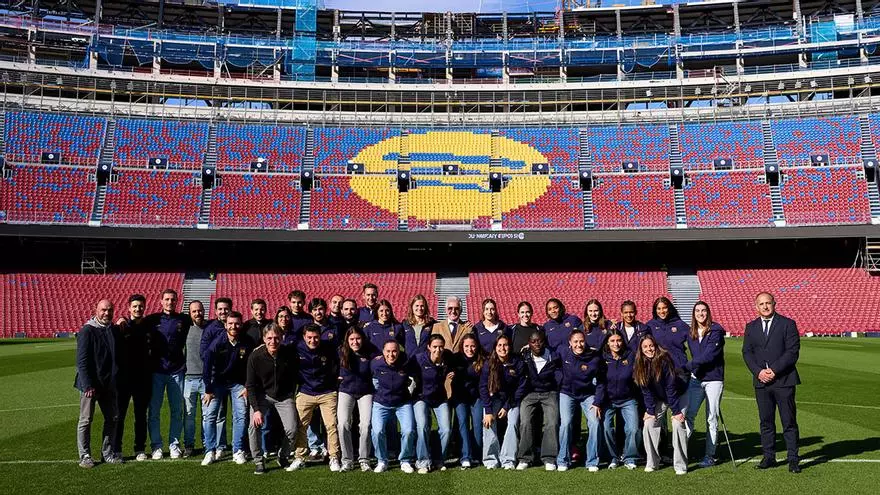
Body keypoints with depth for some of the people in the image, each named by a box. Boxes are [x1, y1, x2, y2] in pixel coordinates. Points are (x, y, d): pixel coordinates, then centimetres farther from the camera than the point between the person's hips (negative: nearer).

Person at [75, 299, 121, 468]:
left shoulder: (115, 330, 8)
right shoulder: (87, 331, -10)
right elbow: (82, 361, -14)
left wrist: (117, 378, 10)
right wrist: (87, 385, -20)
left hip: (109, 384, 6)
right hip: (91, 384, -6)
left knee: (112, 418, 10)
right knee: (86, 420, 3)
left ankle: (108, 452, 21)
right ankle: (85, 455, 12)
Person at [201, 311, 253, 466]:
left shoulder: (247, 344, -14)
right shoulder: (217, 343, -16)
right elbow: (206, 367, -9)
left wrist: (248, 387, -4)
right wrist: (208, 390, -8)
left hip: (238, 383, 1)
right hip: (218, 382, 0)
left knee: (241, 416, -6)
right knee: (209, 415, -8)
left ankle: (238, 451, 4)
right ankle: (210, 452, 2)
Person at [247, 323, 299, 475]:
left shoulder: (290, 353, -15)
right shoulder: (255, 356, -18)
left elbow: (294, 377, 3)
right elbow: (250, 385, -12)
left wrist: (291, 397, 2)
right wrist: (256, 409, -19)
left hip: (284, 396, 1)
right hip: (262, 395, -1)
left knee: (292, 430, -10)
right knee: (254, 425, -19)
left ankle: (283, 456, 19)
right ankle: (258, 461, 2)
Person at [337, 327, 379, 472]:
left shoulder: (371, 352, -14)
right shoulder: (342, 353, -7)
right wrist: (339, 377, 8)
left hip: (366, 392, -1)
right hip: (346, 391, 1)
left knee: (366, 425, -12)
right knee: (343, 424, -12)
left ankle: (364, 460, 4)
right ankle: (347, 460, 1)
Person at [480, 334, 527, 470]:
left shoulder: (518, 364, -12)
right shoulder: (489, 365, -11)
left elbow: (521, 388, -6)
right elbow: (483, 388, -8)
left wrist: (507, 407, -11)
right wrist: (488, 411, -16)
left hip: (512, 399, 0)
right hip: (493, 399, 0)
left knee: (512, 423, -20)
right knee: (489, 423, -19)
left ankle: (508, 459, -12)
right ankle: (491, 458, -7)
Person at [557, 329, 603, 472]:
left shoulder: (595, 357, -13)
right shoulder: (563, 352, -12)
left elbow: (600, 383, -6)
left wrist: (597, 402, -10)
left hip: (588, 395, 0)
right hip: (567, 393, 0)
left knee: (595, 423, -15)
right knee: (565, 423, -16)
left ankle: (592, 462, 1)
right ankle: (563, 461, 0)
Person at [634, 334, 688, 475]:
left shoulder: (664, 359, -27)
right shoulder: (640, 365, -13)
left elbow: (671, 387, -26)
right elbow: (646, 391, -9)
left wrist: (676, 411, -25)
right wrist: (650, 410, -16)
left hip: (678, 395, -4)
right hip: (659, 399, 5)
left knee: (678, 424, -18)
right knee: (649, 424, -6)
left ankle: (680, 465, -10)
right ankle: (652, 463, 5)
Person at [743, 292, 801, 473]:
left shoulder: (788, 324, 0)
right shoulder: (751, 327, 11)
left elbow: (792, 351, -7)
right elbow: (747, 352, 6)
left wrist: (774, 370, -14)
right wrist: (759, 371, -9)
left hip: (783, 380, -3)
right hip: (761, 381, 3)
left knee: (789, 421, 2)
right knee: (766, 421, 8)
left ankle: (793, 458, 10)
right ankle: (769, 457, 16)